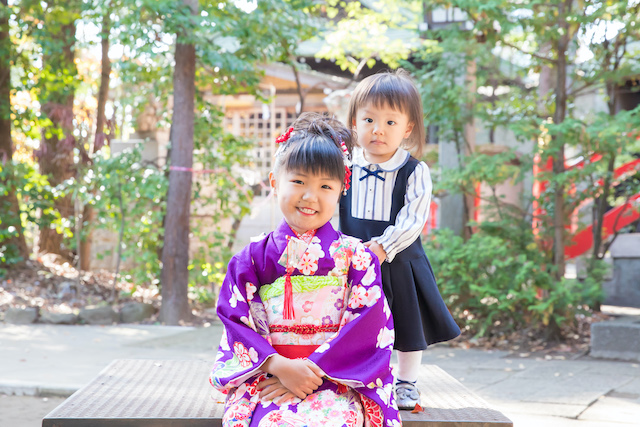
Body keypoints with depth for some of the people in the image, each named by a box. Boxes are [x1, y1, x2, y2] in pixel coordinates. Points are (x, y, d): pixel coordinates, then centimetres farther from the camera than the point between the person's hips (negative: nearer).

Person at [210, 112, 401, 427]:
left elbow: (366, 324, -3)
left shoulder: (354, 255, 6)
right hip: (266, 375, 1)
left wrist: (313, 368, -14)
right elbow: (237, 321, 3)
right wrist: (280, 365, -15)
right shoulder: (254, 256, 9)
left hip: (337, 380, -1)